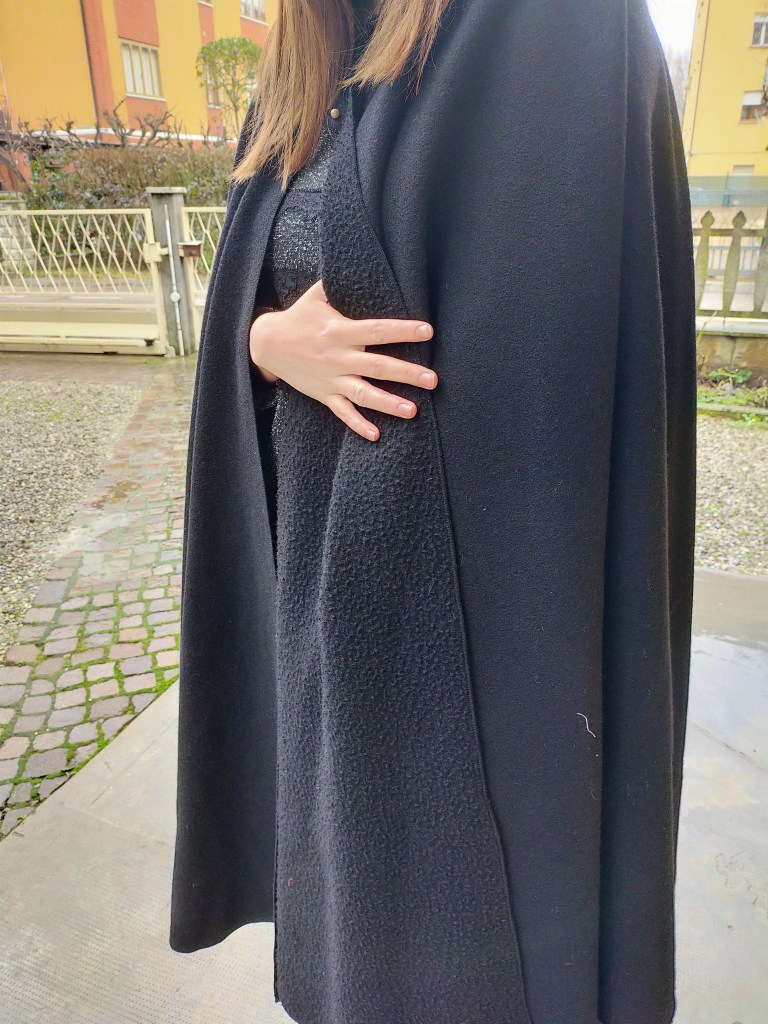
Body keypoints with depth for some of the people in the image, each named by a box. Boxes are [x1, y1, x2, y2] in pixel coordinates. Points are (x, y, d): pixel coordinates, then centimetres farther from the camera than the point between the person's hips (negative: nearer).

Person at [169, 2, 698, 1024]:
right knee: (340, 783, 23)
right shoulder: (297, 89, 13)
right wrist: (272, 342, -10)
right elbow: (239, 311, 12)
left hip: (478, 554, -6)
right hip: (317, 546, 7)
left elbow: (599, 338, -15)